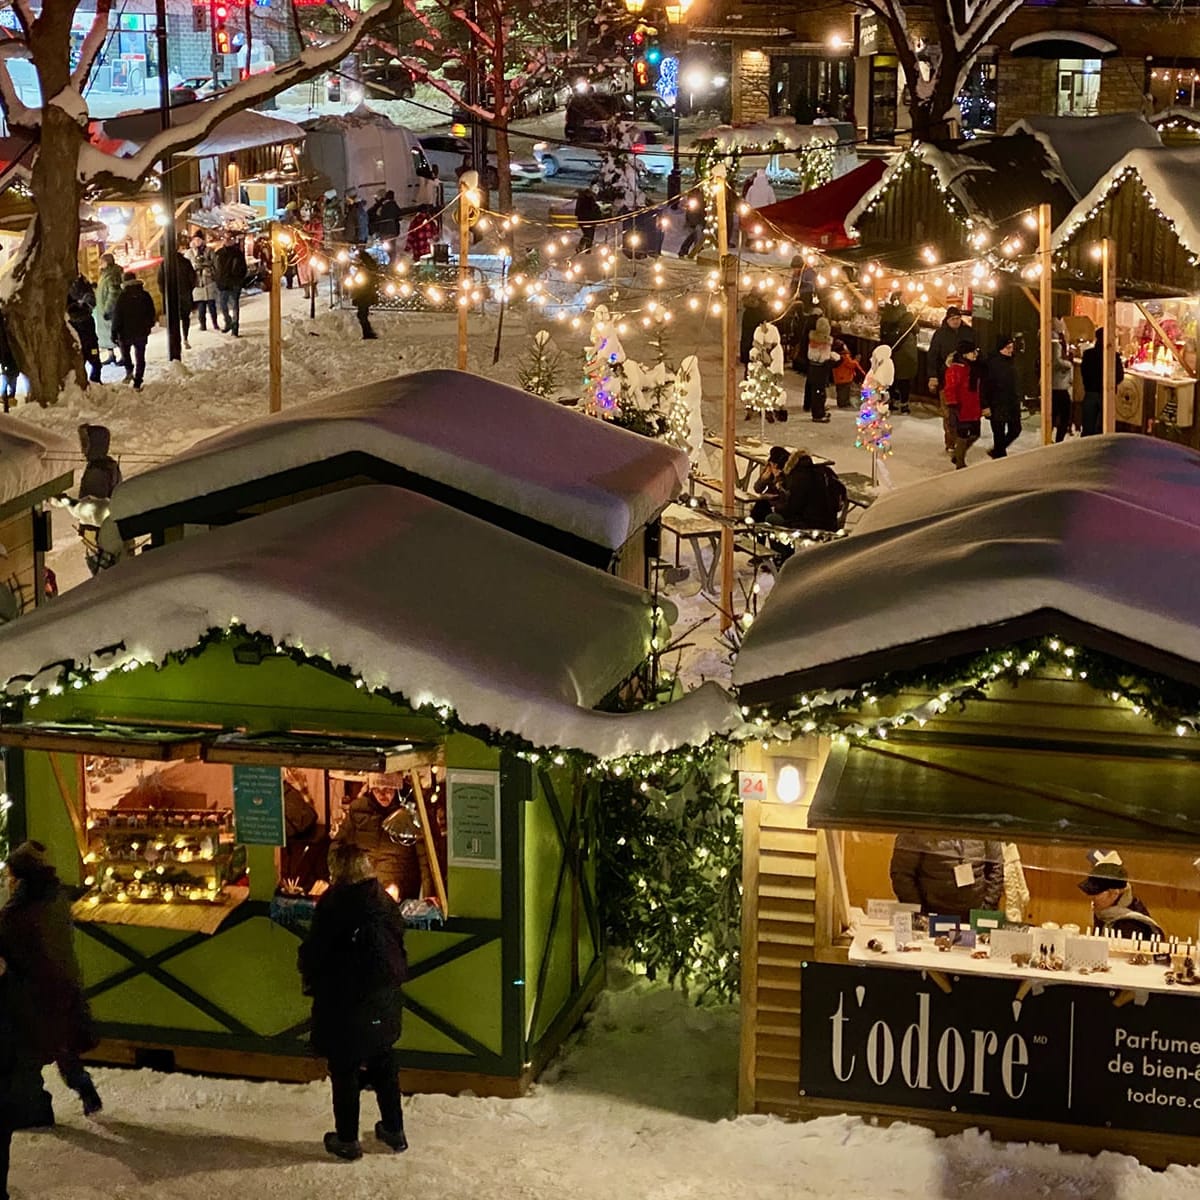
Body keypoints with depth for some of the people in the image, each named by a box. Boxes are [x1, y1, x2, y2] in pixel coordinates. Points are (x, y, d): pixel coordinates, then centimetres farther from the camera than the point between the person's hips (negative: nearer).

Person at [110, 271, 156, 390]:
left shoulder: (122, 297, -13)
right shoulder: (145, 296, -3)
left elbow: (117, 317, -11)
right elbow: (152, 314, 8)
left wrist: (114, 333, -4)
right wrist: (149, 326, 25)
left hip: (126, 332, -2)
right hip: (142, 333, 2)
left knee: (125, 353, 25)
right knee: (140, 358, 9)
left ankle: (129, 370, 5)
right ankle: (137, 384, 6)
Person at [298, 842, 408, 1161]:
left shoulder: (333, 904, -18)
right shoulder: (385, 902, 1)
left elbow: (315, 948, -14)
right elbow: (399, 946, 7)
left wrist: (309, 978, 5)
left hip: (343, 997, -6)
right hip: (384, 1000, 6)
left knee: (345, 1071, 6)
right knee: (384, 1066, 18)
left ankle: (347, 1140, 12)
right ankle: (394, 1131, 27)